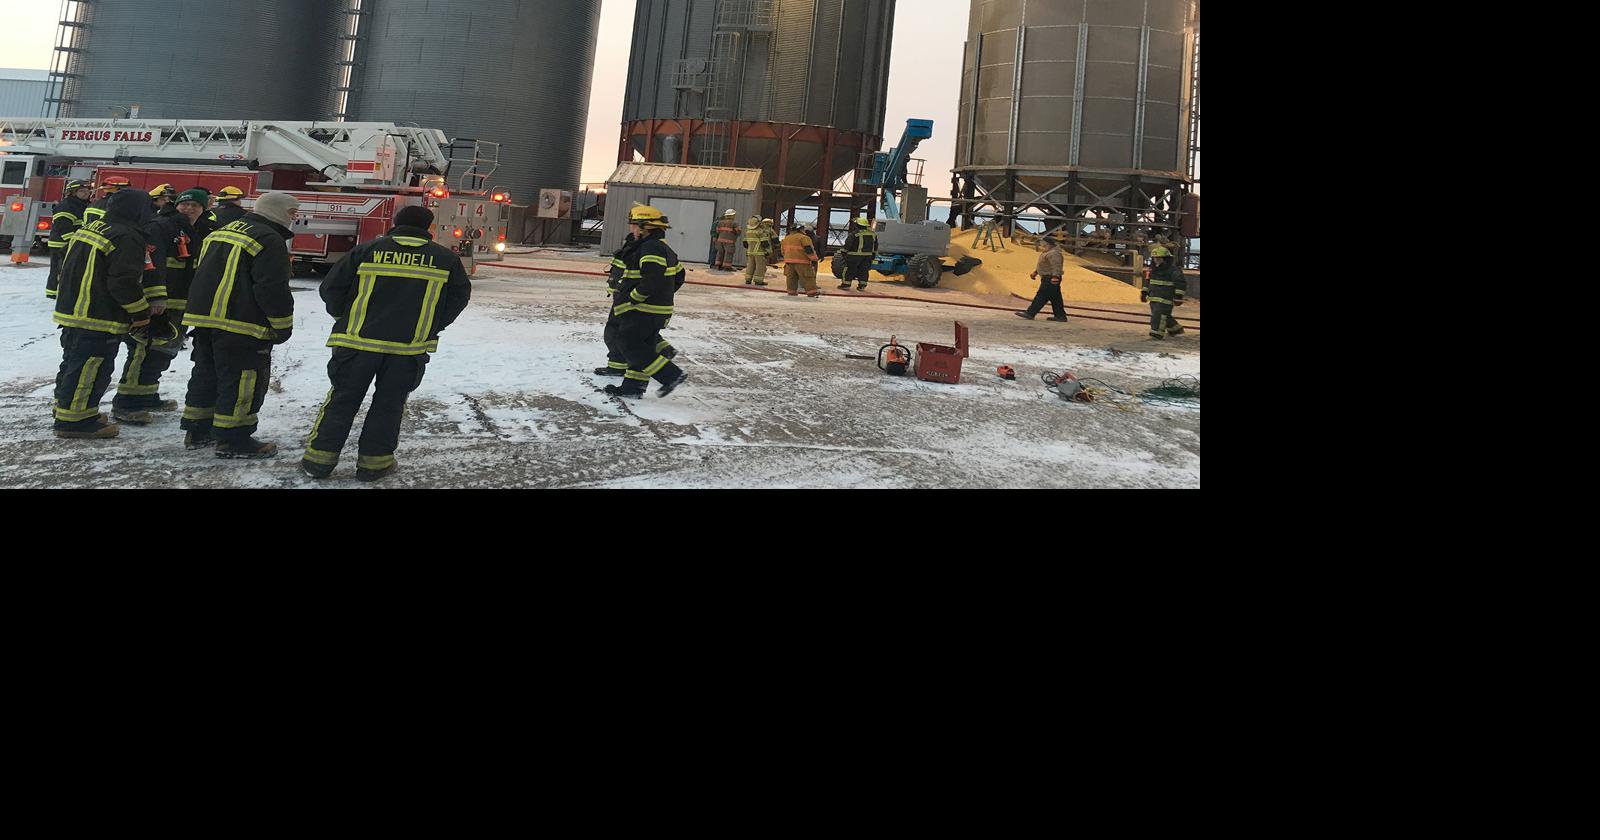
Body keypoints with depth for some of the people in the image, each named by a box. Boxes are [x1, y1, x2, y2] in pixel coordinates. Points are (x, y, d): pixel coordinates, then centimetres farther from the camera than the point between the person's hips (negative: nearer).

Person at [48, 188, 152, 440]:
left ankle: (66, 406, 35)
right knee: (90, 368, -3)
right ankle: (74, 420, 1)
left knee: (74, 361, 22)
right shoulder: (127, 238, -18)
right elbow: (124, 282, -22)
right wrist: (141, 313, -10)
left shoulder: (89, 227, 13)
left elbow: (69, 268, 24)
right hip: (99, 319, -10)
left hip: (70, 310, 10)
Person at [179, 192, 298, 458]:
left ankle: (196, 431, 24)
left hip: (204, 317, 9)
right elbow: (273, 289, -18)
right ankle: (232, 440, -1)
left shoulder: (220, 232, 18)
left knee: (206, 375, 17)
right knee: (242, 381, -3)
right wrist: (283, 326, -10)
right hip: (241, 326, -9)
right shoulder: (269, 240, -13)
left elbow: (205, 275, 24)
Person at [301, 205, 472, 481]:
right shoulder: (445, 258, 3)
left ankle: (319, 459, 13)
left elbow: (331, 288, 3)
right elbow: (459, 296, 9)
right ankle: (373, 462, 14)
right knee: (389, 405, 11)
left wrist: (344, 318, 19)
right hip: (410, 346, 0)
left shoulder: (368, 250, 2)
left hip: (359, 341, 0)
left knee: (343, 400, 10)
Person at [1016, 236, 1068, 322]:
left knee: (1041, 297, -9)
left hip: (1050, 280, -11)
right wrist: (1035, 272, 30)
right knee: (1055, 299, 12)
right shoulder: (1048, 252, 19)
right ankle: (1060, 316, 15)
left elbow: (1056, 266, -28)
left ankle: (1030, 313, -10)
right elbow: (1042, 264, 30)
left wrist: (1055, 277, -38)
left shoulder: (1054, 253, -17)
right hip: (1047, 279, 11)